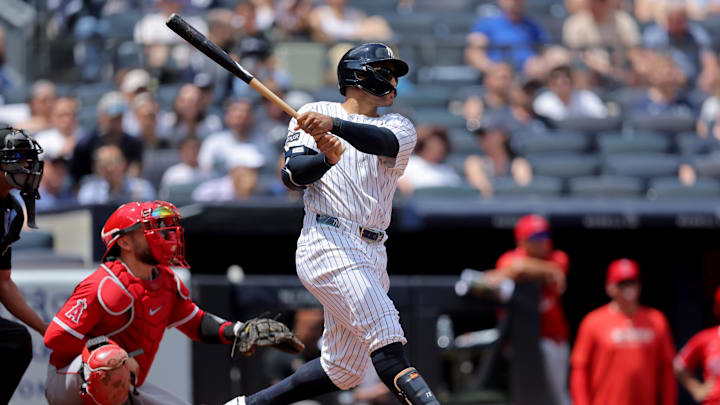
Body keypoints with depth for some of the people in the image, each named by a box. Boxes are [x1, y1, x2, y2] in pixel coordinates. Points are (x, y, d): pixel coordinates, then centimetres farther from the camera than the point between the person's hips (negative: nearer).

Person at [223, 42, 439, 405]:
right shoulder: (312, 115, 9)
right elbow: (292, 176, -2)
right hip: (328, 243, -6)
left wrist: (335, 125, -29)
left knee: (343, 372, 7)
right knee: (387, 337, -23)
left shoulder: (399, 127, 14)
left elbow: (385, 142, -11)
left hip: (372, 254, 6)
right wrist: (327, 158, -23)